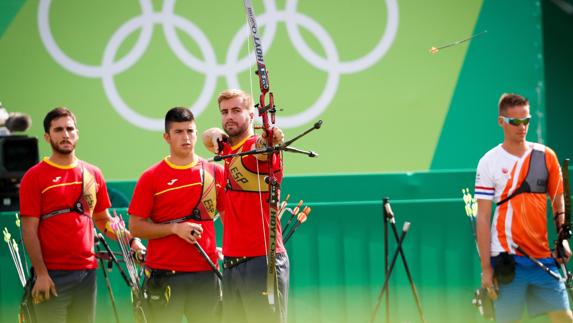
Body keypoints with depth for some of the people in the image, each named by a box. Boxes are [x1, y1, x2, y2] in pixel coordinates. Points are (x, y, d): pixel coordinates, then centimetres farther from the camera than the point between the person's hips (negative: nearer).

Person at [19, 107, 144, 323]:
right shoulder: (35, 177, -2)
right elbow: (29, 230, -6)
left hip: (87, 272, 5)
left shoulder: (93, 174, 13)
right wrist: (41, 273, -13)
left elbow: (103, 220, 21)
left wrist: (131, 241, 5)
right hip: (52, 275, -5)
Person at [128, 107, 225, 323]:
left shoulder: (215, 172, 7)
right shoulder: (151, 177, 0)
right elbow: (135, 226, -1)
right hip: (164, 275, -2)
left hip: (205, 272, 2)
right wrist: (175, 228, -13)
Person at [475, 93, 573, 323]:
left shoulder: (546, 156, 7)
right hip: (508, 258, -3)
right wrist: (486, 267, -8)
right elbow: (482, 218, -3)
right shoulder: (489, 162, -1)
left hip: (544, 256, 3)